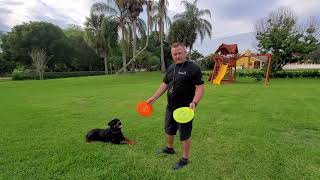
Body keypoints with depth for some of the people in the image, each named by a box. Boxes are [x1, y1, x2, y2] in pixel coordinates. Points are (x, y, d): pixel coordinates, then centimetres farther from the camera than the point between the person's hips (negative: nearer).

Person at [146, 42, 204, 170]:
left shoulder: (193, 68, -14)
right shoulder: (170, 68, 7)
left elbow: (200, 87, -17)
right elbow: (164, 85, 13)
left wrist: (194, 102, -32)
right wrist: (153, 98, 8)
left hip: (184, 109, -7)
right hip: (170, 107, 7)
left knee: (185, 134, 8)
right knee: (168, 129, 24)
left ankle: (185, 159, 30)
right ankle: (169, 148, 50)